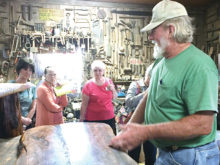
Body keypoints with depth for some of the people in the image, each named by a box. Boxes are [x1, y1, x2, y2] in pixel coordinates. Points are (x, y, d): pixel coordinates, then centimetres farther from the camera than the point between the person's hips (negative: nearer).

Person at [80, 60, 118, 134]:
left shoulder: (109, 81, 2)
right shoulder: (88, 85, -8)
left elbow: (114, 98, 12)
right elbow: (84, 104, -6)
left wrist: (113, 90, -8)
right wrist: (82, 119, -5)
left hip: (109, 118, 3)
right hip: (92, 120, -3)